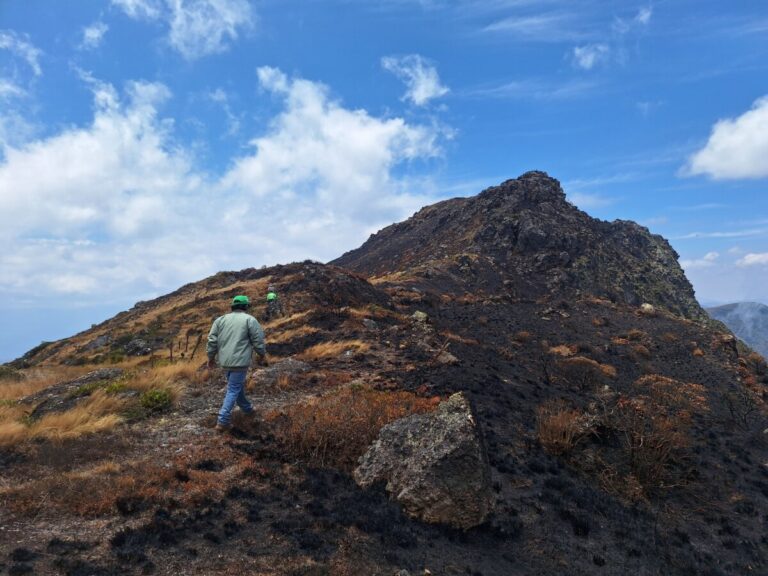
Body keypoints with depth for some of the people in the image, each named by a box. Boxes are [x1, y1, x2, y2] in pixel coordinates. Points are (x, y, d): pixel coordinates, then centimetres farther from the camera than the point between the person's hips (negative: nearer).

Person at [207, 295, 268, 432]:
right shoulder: (250, 320, -4)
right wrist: (262, 356, 10)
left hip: (225, 361, 6)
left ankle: (247, 408, 41)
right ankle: (222, 422, -5)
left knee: (238, 385, 23)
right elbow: (258, 341, -5)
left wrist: (211, 358, 16)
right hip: (239, 361, -6)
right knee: (233, 390, -1)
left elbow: (212, 340, 6)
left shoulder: (220, 319, 10)